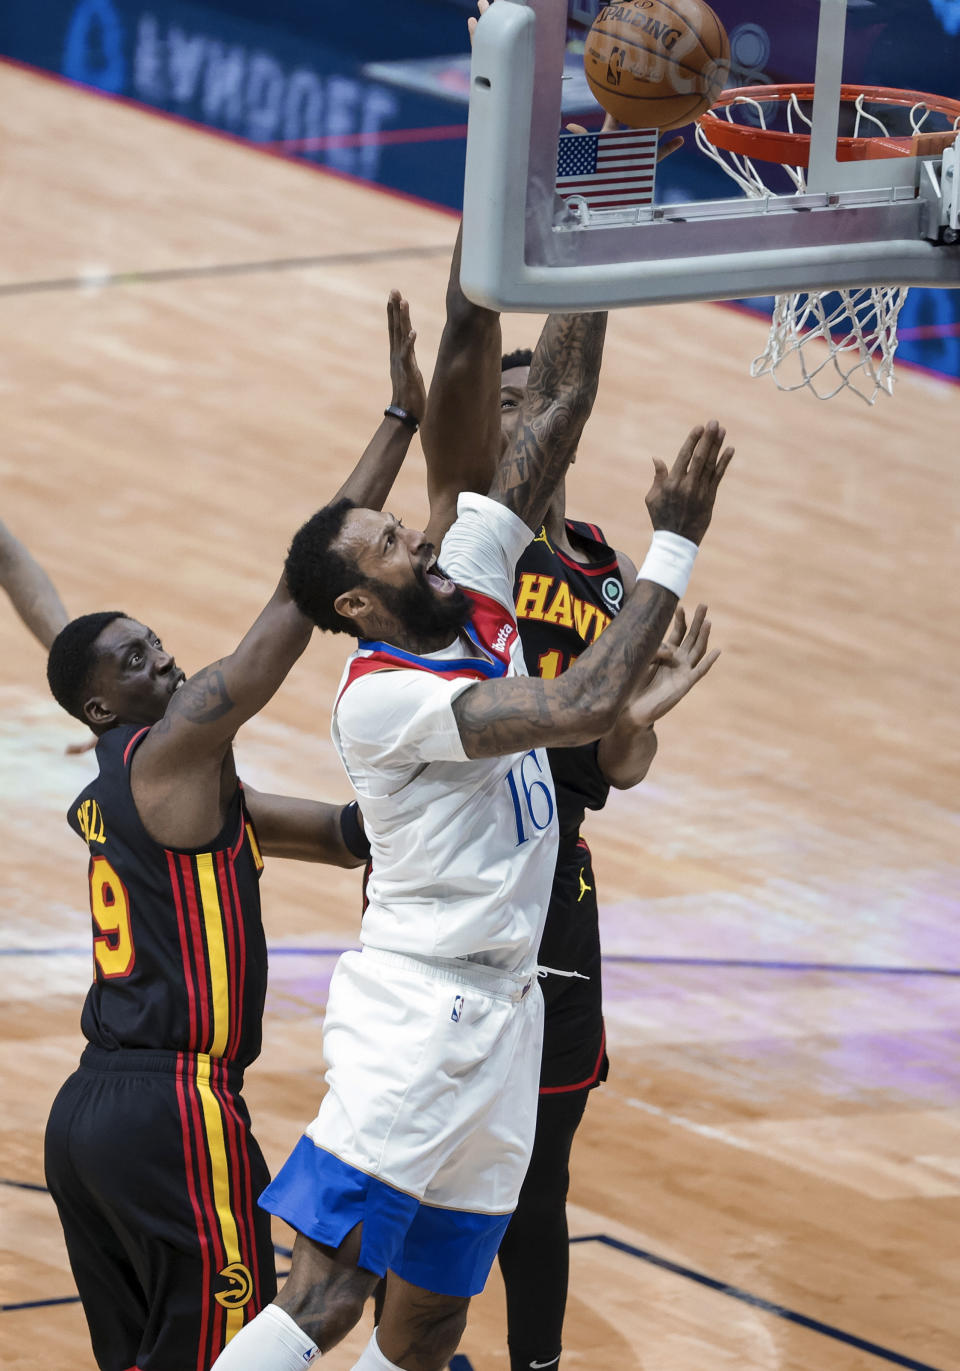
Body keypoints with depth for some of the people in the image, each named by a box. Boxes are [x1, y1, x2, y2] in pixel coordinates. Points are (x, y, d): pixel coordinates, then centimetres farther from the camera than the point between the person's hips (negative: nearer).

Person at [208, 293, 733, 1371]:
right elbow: (579, 709, -26)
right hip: (416, 1005, -8)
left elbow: (558, 406, 8)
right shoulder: (379, 696, -15)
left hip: (504, 1009, 8)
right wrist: (674, 548, -21)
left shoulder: (472, 591, 9)